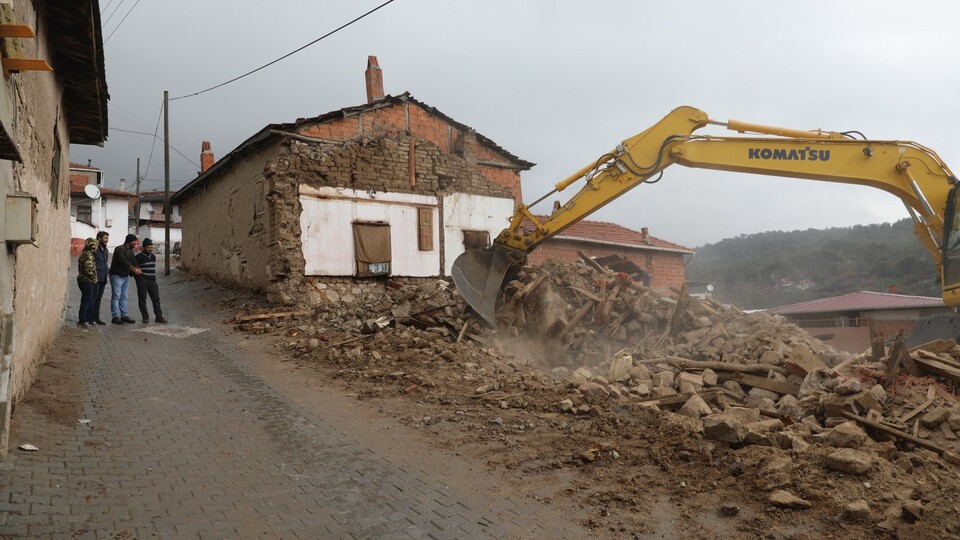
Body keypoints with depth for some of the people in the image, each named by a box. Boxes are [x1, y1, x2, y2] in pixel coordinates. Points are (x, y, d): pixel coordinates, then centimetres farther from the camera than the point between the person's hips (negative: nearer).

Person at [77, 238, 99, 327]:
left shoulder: (84, 253, 14)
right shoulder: (89, 255, -18)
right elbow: (88, 269, -26)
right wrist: (94, 278, -12)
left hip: (83, 279, 10)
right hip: (88, 281, -10)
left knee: (90, 300, 16)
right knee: (86, 301, -3)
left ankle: (91, 319, 24)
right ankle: (83, 321, 2)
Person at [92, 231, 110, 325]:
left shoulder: (105, 250, 18)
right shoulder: (95, 249, -10)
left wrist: (109, 272, 18)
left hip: (103, 278, 8)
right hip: (96, 278, -8)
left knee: (98, 298, 13)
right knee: (93, 298, -5)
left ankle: (96, 317, 20)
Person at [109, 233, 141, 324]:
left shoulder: (131, 251, 14)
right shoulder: (120, 249, -14)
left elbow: (134, 262, 9)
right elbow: (123, 262, -24)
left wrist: (137, 269, -10)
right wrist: (134, 269, -25)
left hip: (125, 276, 9)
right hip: (117, 275, -9)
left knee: (124, 297, 10)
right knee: (116, 296, -6)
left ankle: (124, 316, 13)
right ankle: (115, 317, -4)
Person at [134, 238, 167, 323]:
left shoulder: (153, 256, 14)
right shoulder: (139, 257, -7)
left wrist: (154, 277, 14)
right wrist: (139, 279, -10)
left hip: (152, 281, 6)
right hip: (142, 281, -6)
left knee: (156, 299, 2)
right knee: (142, 300, 1)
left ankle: (159, 316, 4)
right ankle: (145, 317, 8)